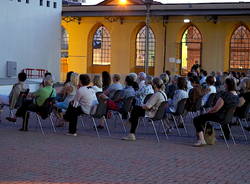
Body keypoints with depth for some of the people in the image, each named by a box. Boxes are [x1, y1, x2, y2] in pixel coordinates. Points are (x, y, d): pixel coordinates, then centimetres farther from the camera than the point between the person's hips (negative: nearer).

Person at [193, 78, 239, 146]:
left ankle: (201, 140, -20)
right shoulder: (236, 96, 2)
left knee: (196, 120, -8)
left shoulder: (225, 94, -25)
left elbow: (216, 108, -25)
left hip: (219, 117, -9)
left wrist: (208, 111, -5)